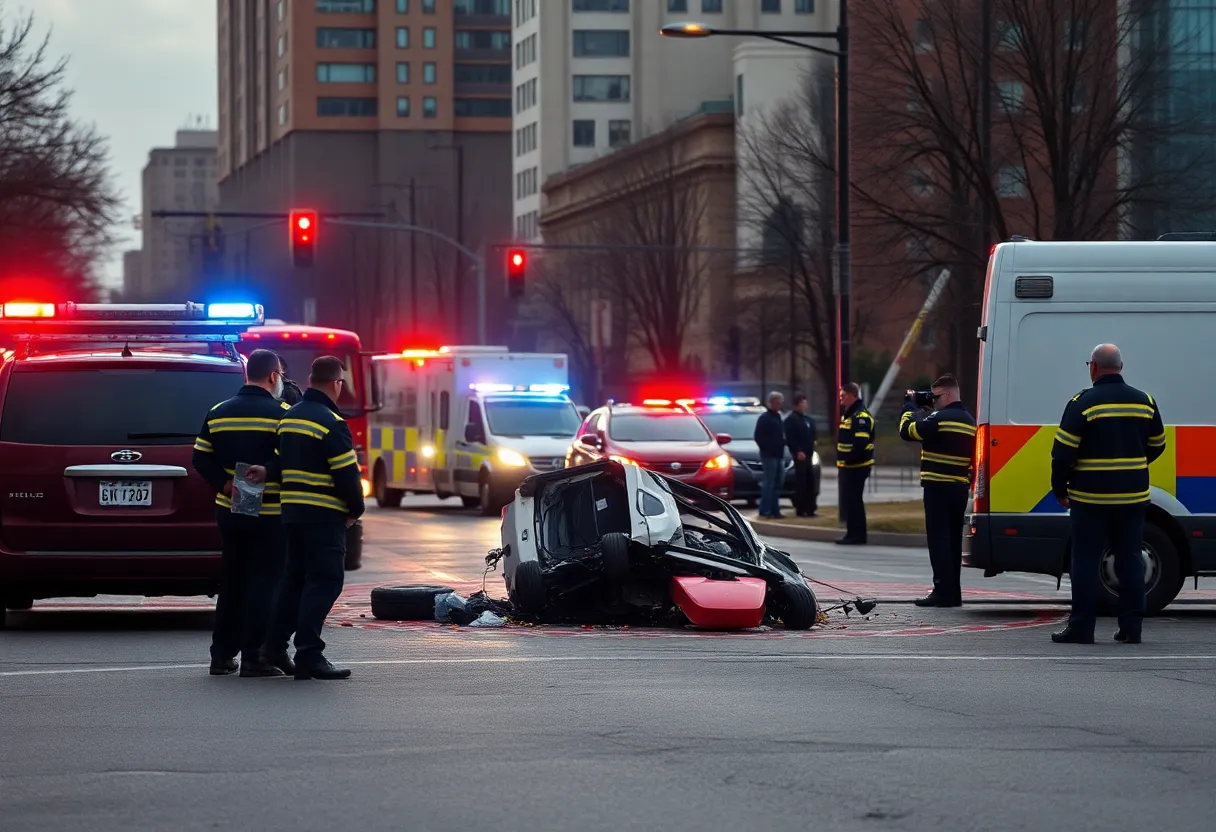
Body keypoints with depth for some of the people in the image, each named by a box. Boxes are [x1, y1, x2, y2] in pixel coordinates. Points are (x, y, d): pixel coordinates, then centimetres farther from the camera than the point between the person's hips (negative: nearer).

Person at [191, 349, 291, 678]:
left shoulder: (218, 413, 6)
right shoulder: (280, 415, -11)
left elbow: (201, 458, 4)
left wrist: (225, 484, -3)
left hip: (229, 511, 5)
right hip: (269, 514, -5)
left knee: (231, 581, 15)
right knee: (262, 582, -1)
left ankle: (222, 654, 17)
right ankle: (253, 656, -3)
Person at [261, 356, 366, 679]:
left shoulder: (288, 417, 13)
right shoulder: (330, 423, -14)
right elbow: (347, 474, -15)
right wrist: (355, 509, -1)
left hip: (291, 512, 8)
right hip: (324, 516, -8)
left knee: (295, 577, 17)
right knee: (324, 580, -6)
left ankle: (274, 647, 20)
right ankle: (309, 654, -12)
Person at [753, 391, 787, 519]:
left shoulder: (777, 417, 17)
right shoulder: (765, 418, -9)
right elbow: (758, 436, -14)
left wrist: (782, 443, 10)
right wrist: (767, 448, -13)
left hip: (779, 455, 9)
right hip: (769, 456, -9)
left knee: (778, 484, 9)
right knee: (769, 483, -9)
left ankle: (774, 510, 14)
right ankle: (765, 511, -8)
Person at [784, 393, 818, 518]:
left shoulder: (807, 419, 18)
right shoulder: (791, 419, -8)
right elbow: (790, 438, -15)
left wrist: (812, 449, 11)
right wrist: (797, 451, -20)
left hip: (808, 454, 8)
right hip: (800, 455, -8)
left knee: (810, 481, 7)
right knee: (801, 482, -8)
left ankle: (810, 508, 10)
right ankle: (800, 509, -7)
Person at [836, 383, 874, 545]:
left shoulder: (861, 417, -16)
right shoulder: (848, 415, 17)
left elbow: (861, 444, -25)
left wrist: (848, 460, -20)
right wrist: (841, 464, 17)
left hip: (856, 467, -10)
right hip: (847, 467, 10)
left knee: (853, 501, -8)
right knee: (848, 501, 12)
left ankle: (856, 535, -5)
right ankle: (853, 534, 18)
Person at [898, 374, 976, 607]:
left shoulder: (940, 418, -13)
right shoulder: (969, 421, 14)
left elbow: (907, 431, -9)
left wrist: (909, 406, 3)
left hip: (938, 487, -8)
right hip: (960, 487, 8)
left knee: (938, 538, -7)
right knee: (953, 539, 12)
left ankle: (943, 592, -11)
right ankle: (954, 592, 14)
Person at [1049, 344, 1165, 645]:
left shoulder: (1083, 403, -10)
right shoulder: (1144, 402, 6)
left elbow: (1063, 451, -11)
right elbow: (1157, 446, 17)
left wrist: (1060, 490, 1)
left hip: (1091, 497, -4)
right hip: (1133, 496, 4)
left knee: (1086, 560, 0)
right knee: (1129, 558, 9)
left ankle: (1081, 626, -1)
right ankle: (1131, 625, 8)